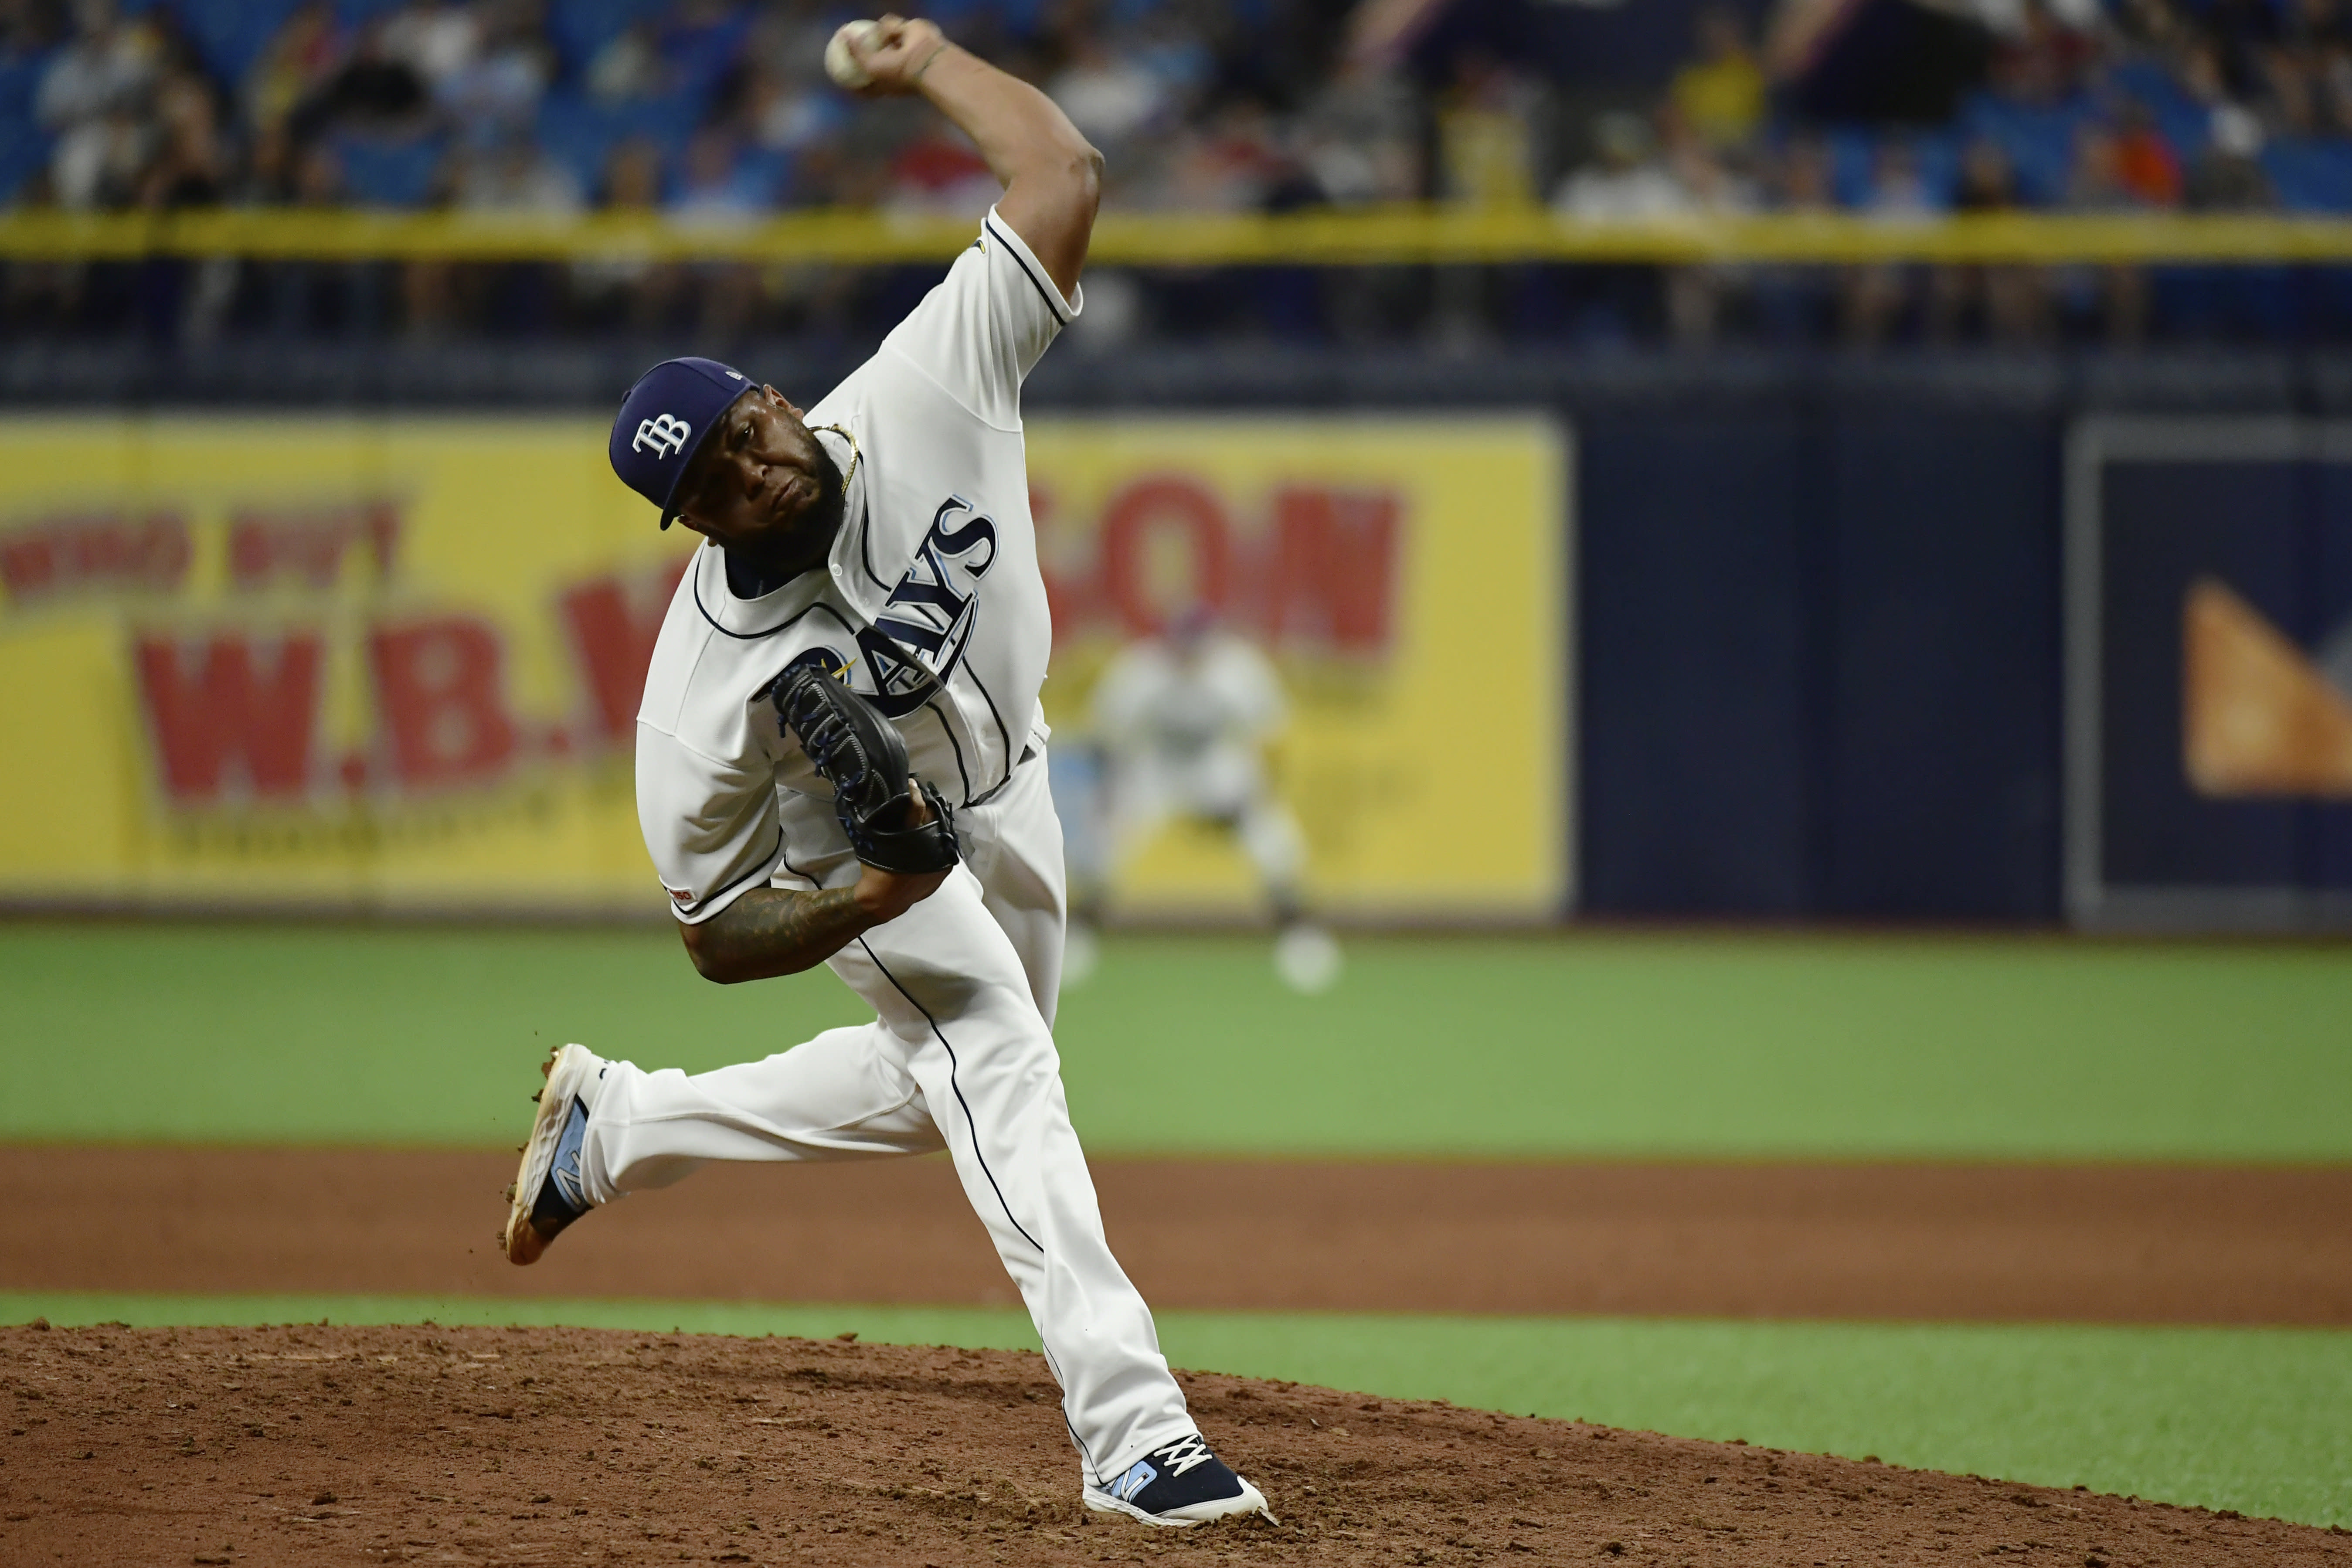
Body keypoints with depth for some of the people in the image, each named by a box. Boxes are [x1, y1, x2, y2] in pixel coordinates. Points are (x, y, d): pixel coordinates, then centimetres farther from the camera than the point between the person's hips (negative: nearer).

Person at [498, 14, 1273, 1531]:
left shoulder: (919, 403, -31)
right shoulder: (712, 678, -34)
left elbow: (1064, 175, -30)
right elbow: (719, 936, -24)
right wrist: (867, 911, -42)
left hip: (1001, 791, 6)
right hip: (856, 858, -6)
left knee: (941, 1084, 21)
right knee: (1000, 1067, -22)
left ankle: (617, 1120, 36)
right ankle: (1135, 1433, -28)